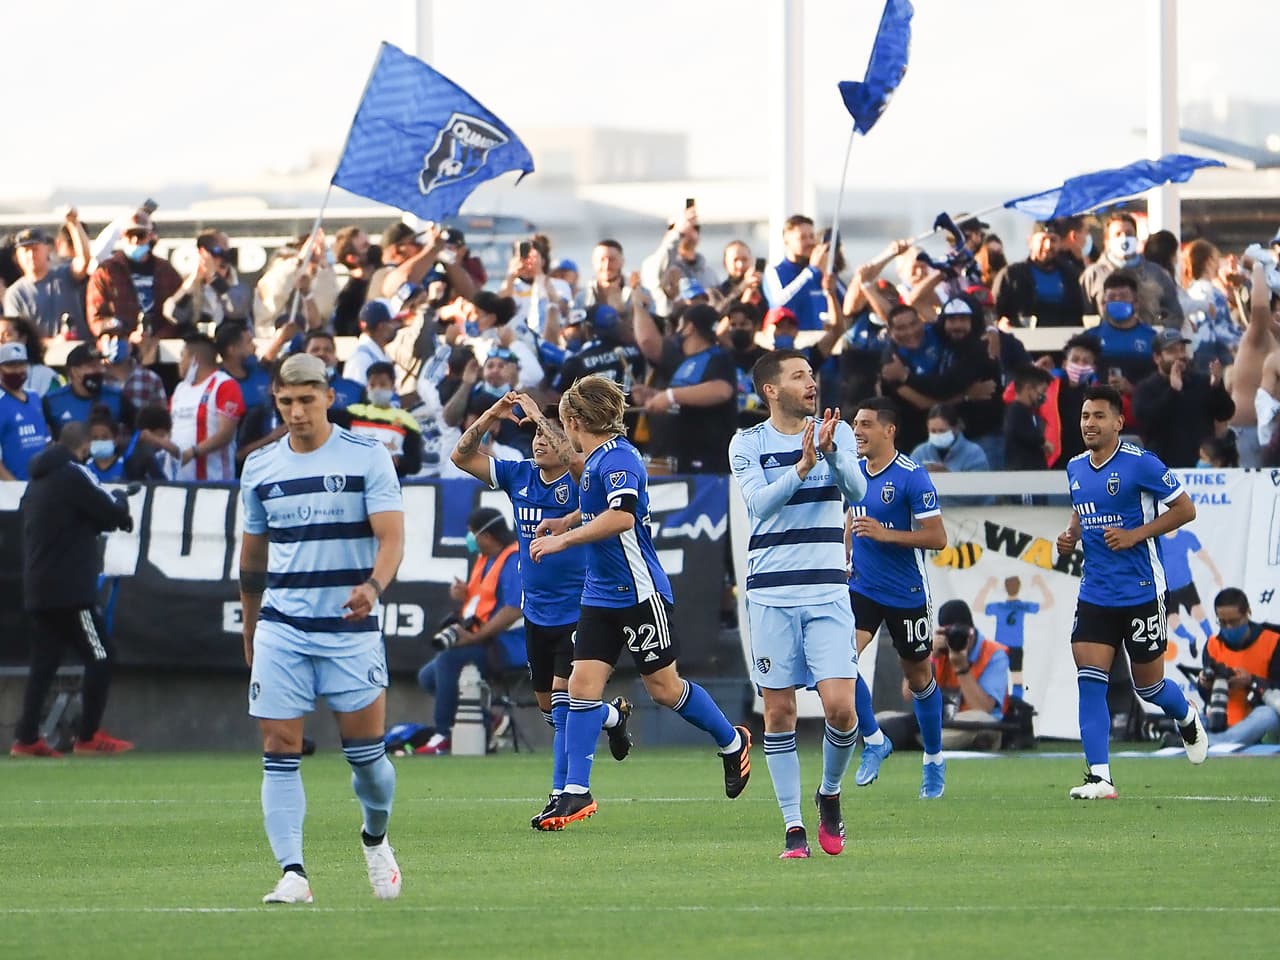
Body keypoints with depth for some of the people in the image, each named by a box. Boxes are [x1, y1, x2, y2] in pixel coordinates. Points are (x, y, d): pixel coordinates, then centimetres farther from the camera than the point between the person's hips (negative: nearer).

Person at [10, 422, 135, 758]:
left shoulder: (39, 480, 16)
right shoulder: (74, 475, -10)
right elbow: (112, 513, -9)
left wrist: (114, 514, 13)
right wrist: (121, 499, 13)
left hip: (39, 588, 8)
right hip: (68, 588, -8)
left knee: (44, 660, 9)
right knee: (100, 656, -1)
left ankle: (27, 738, 3)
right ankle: (89, 737, -1)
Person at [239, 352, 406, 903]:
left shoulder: (367, 458, -3)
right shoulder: (260, 467, 9)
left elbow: (392, 536, -11)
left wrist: (373, 586, -31)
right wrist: (249, 631, 23)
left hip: (350, 627, -3)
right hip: (281, 629, 3)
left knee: (366, 753, 1)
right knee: (280, 753, -8)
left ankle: (375, 838, 30)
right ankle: (292, 874, -9)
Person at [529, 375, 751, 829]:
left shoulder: (617, 457, -17)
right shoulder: (595, 460, 12)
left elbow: (622, 516, -32)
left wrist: (563, 539, -30)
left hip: (639, 592, -9)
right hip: (601, 597, 9)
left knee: (664, 687, 3)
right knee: (582, 685, -1)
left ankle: (732, 742, 26)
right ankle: (575, 792, -3)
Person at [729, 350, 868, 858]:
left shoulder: (837, 432, 6)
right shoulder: (747, 444, 2)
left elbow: (856, 490, -9)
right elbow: (760, 502, -13)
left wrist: (831, 452, -27)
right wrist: (802, 467, -27)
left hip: (827, 592, 1)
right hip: (772, 593, -1)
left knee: (840, 707, -11)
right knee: (779, 711, 0)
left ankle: (830, 793, 16)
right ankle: (793, 826, 9)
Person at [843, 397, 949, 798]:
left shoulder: (912, 476, -15)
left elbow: (937, 537, -16)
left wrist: (884, 533, -25)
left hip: (907, 594, -5)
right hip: (862, 587, 5)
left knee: (918, 676, 9)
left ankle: (934, 760, 27)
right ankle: (873, 740, 1)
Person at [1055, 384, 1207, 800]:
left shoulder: (1141, 464, -13)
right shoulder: (1075, 468, 8)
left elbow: (1185, 509, -9)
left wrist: (1135, 535, -18)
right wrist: (1070, 536, 3)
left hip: (1141, 592, -5)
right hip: (1095, 592, 5)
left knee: (1149, 686, 7)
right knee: (1090, 682, -10)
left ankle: (1188, 719, 42)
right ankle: (1099, 777, -10)